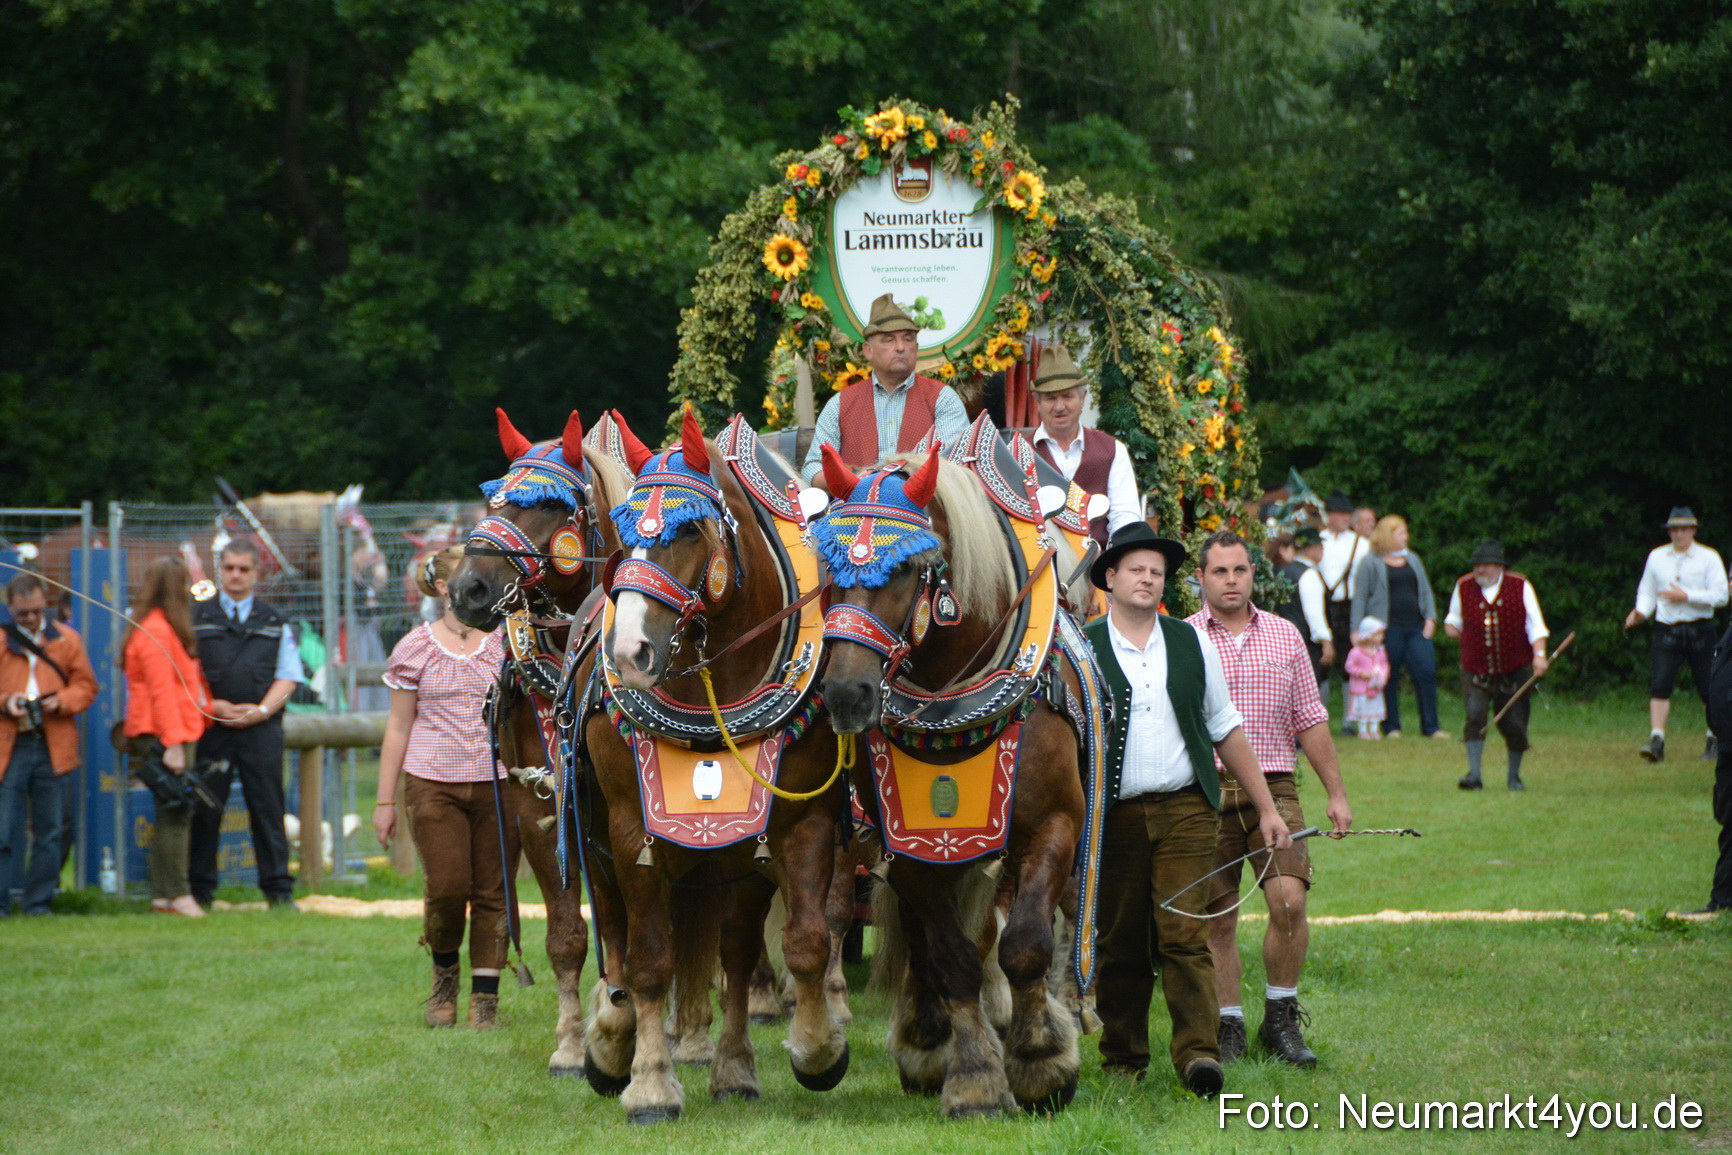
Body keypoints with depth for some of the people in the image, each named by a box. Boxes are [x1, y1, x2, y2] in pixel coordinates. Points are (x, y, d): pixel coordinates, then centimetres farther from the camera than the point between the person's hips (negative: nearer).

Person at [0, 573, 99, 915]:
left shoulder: (67, 639, 10)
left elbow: (86, 685, 11)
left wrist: (62, 701, -8)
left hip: (53, 748, 2)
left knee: (48, 832, 5)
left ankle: (40, 904, 12)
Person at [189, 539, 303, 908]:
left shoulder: (274, 622, 12)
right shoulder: (196, 618, 9)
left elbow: (287, 676, 8)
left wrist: (262, 710, -8)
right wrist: (212, 706, -9)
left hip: (261, 726, 1)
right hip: (210, 726, 0)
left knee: (268, 808, -1)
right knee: (205, 809, 0)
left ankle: (278, 890, 3)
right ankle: (200, 889, 6)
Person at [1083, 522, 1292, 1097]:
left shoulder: (1192, 643, 11)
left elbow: (1226, 729, 16)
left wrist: (1266, 809, 14)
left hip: (1185, 811, 1)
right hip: (1112, 817, -1)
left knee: (1185, 933, -10)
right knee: (1120, 943, 5)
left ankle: (1198, 1051, -14)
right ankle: (1122, 1057, 18)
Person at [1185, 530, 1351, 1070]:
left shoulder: (1285, 636, 11)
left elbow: (1310, 720, 14)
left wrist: (1335, 792, 11)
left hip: (1274, 787, 1)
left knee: (1289, 899, -15)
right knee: (1216, 917, 0)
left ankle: (1281, 1017, 0)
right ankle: (1228, 1025, 12)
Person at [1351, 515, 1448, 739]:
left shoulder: (1413, 560, 19)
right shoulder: (1370, 563, 3)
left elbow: (1425, 591, 20)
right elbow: (1360, 597, -1)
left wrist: (1430, 618, 6)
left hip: (1416, 627, 4)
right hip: (1388, 627, -4)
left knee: (1426, 672, -6)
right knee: (1389, 678, 0)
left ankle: (1430, 727, -1)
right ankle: (1391, 727, 10)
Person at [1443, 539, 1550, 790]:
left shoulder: (1520, 587, -2)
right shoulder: (1464, 587, 2)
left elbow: (1535, 624, -3)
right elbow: (1455, 617, 17)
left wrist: (1539, 654, -15)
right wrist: (1450, 626, -6)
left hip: (1513, 671, 0)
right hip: (1476, 671, 0)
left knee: (1514, 724, 2)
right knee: (1475, 716, -18)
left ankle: (1514, 776, 23)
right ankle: (1474, 774, -16)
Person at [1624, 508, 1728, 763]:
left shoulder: (1708, 558, 1)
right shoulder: (1656, 557, 11)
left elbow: (1720, 596, -6)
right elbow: (1647, 591, 15)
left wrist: (1687, 596, -15)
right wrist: (1640, 612, -6)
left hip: (1699, 630, -2)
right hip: (1666, 630, 2)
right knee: (1659, 684, -14)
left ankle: (1714, 740, 21)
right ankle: (1656, 740, -18)